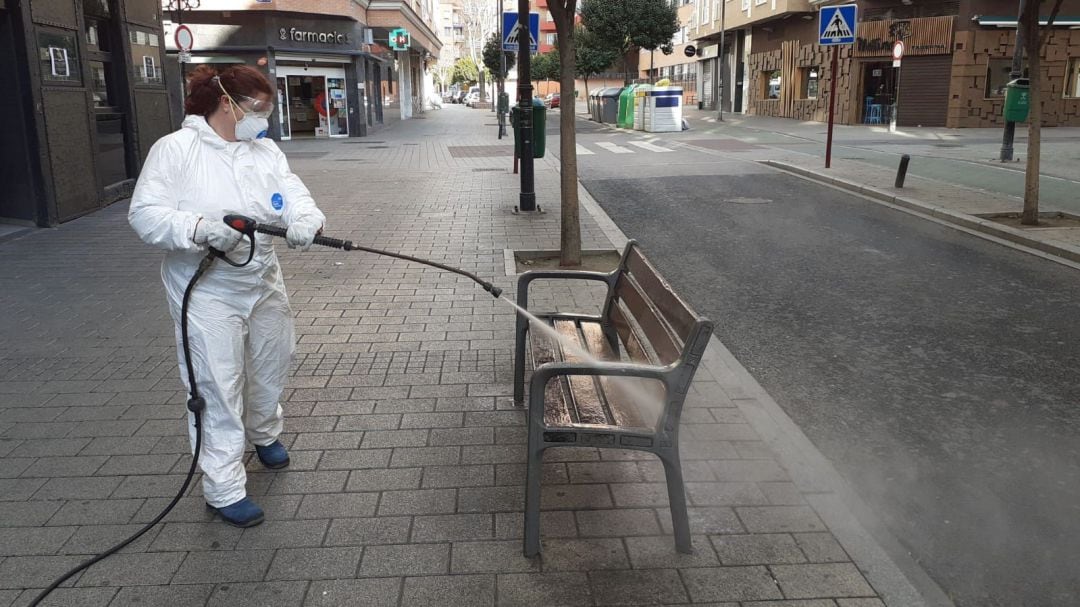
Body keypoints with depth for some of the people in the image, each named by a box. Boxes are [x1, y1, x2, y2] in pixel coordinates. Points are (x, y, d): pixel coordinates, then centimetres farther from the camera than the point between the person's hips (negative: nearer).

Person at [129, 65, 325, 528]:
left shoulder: (265, 150, 5)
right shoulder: (175, 149, -10)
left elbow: (292, 194, -8)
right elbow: (145, 214, -15)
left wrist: (305, 219, -32)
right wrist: (199, 228, -33)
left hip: (263, 282, 6)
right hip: (207, 292, -6)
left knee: (271, 368, 21)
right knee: (218, 387, -3)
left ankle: (263, 432, 50)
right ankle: (224, 488, 10)